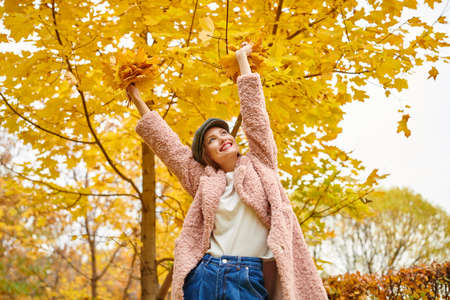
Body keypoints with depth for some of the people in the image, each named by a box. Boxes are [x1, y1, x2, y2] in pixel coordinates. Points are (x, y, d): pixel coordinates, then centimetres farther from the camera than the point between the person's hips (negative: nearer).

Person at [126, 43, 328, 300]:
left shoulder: (260, 163, 13)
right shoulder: (204, 181, 16)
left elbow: (254, 113, 13)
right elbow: (166, 143, 21)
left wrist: (242, 58, 20)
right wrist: (138, 100, 27)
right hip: (204, 279, 2)